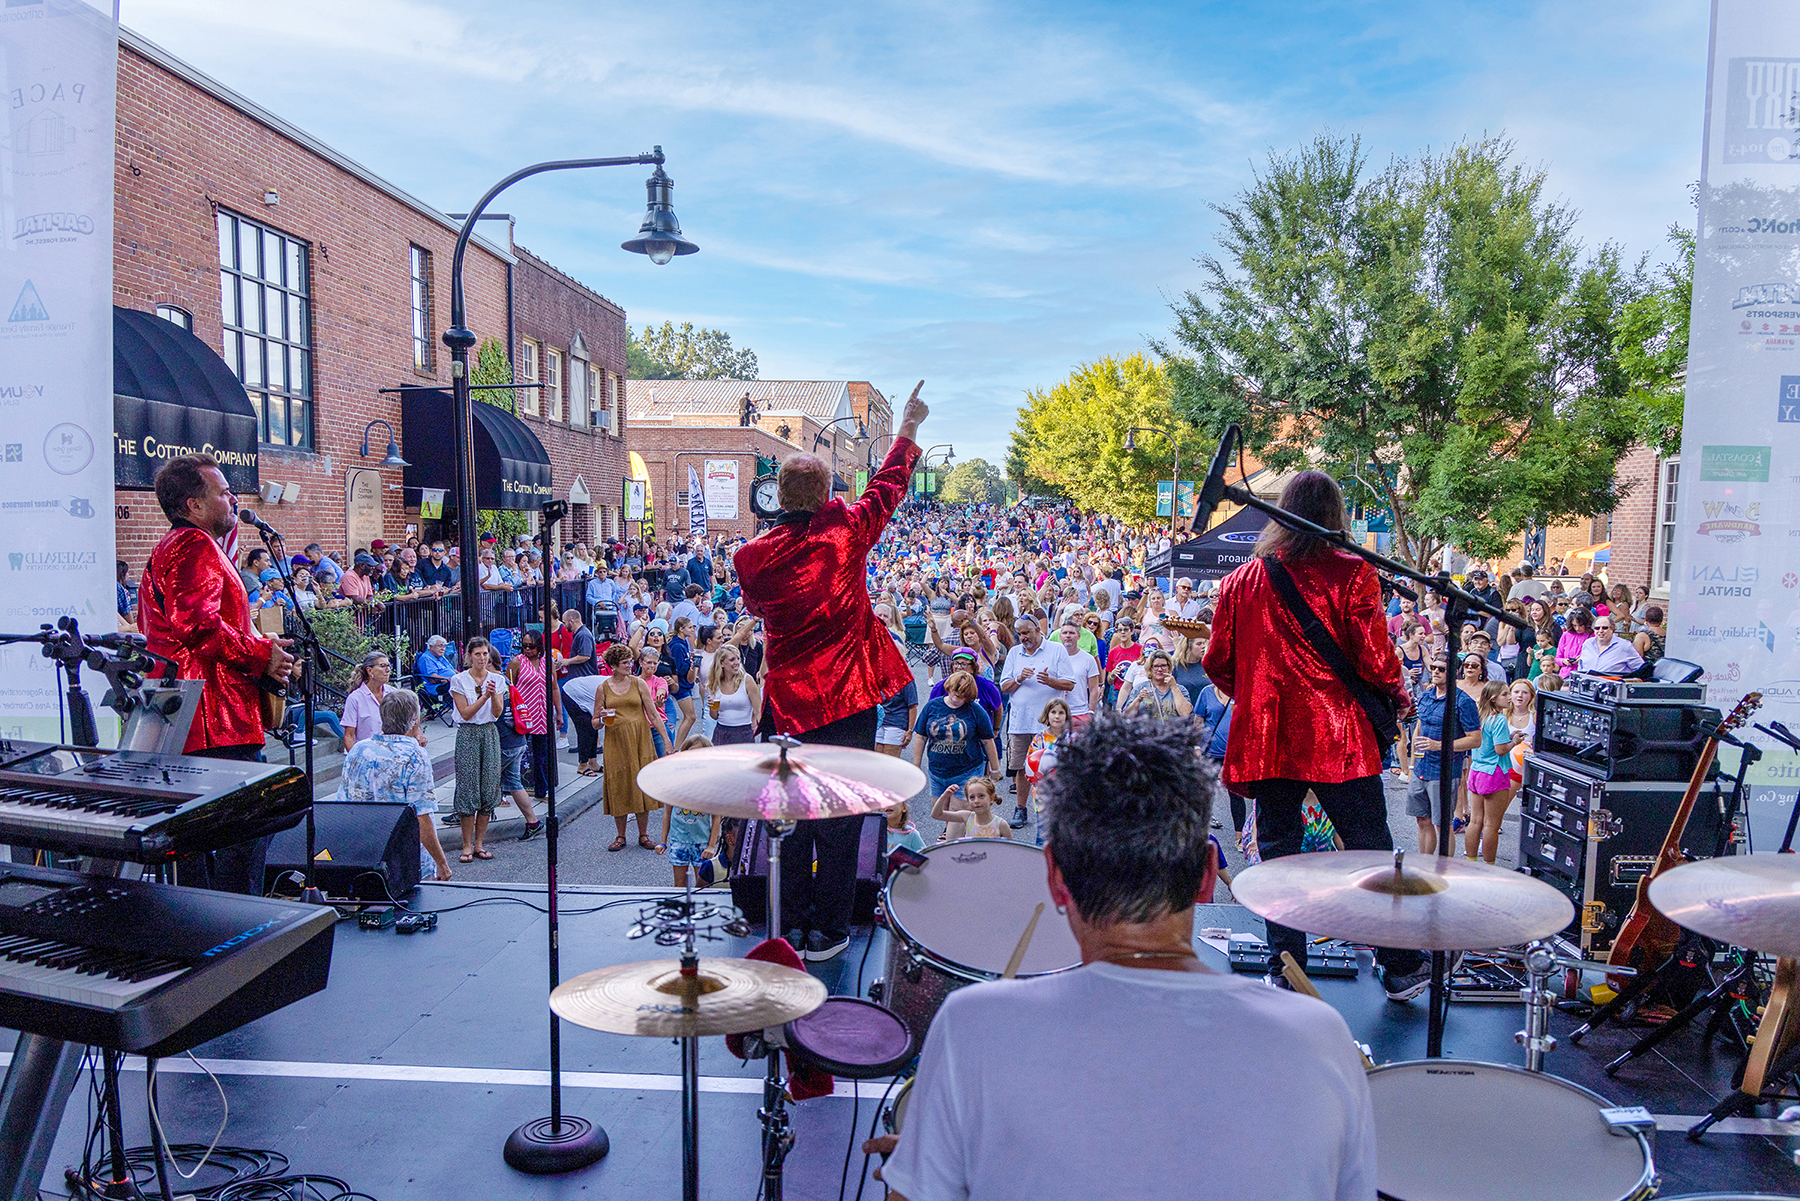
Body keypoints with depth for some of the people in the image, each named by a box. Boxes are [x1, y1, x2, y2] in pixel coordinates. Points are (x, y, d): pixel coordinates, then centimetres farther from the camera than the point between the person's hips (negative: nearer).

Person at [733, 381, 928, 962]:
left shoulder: (752, 555, -6)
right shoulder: (846, 532, -8)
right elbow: (888, 484, 10)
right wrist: (908, 428, 24)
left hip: (789, 700, 2)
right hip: (850, 695, -2)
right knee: (839, 812, 5)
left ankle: (790, 919, 25)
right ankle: (829, 928, 12)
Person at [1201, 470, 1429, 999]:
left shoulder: (1241, 580, 5)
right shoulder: (1353, 574, -6)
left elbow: (1217, 663, 9)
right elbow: (1375, 659, -9)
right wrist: (1399, 696, 12)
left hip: (1265, 740, 3)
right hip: (1337, 737, -2)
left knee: (1277, 852, 11)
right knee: (1370, 851, 9)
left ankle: (1284, 970, 15)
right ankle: (1400, 966, 19)